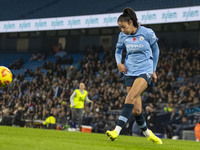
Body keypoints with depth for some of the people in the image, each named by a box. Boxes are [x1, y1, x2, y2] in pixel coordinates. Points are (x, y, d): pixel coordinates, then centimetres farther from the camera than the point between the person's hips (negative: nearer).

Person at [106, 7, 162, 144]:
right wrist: (119, 63, 0)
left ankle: (117, 131, -31)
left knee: (131, 98, -25)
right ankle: (148, 134, 22)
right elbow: (118, 50, 20)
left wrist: (153, 70, 11)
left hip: (145, 71, -4)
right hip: (130, 72, 4)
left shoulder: (147, 33, -7)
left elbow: (155, 50, 8)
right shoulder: (123, 36, 3)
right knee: (136, 110, 0)